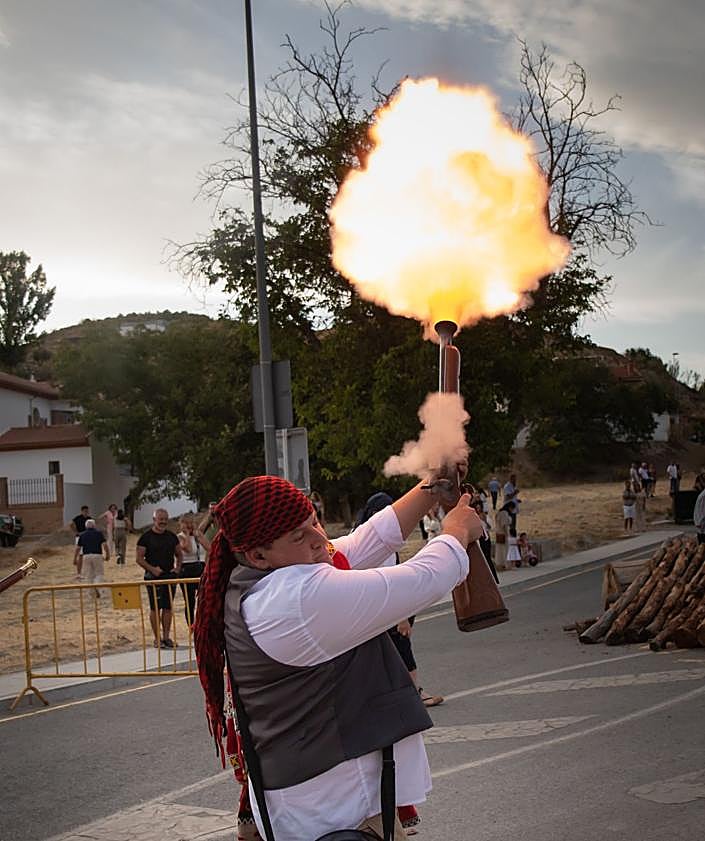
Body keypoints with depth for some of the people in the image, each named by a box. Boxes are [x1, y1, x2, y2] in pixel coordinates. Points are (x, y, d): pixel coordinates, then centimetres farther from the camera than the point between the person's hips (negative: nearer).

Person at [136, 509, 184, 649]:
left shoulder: (171, 536, 11)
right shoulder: (146, 537, -3)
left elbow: (179, 554, 20)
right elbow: (139, 558, -5)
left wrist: (178, 567, 3)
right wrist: (152, 569, -17)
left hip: (170, 575, 5)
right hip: (153, 577, -5)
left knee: (168, 607, 6)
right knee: (155, 607, -3)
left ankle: (166, 637, 13)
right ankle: (157, 639, 4)